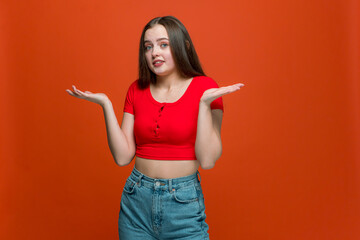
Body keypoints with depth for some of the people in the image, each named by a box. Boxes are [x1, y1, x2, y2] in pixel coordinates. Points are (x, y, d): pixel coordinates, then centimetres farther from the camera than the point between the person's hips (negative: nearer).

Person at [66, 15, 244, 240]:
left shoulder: (205, 88, -8)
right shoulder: (137, 90, 3)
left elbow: (208, 160, -14)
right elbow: (123, 157, -2)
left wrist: (205, 102, -21)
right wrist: (106, 105, -8)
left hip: (184, 202, -3)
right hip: (137, 199, 3)